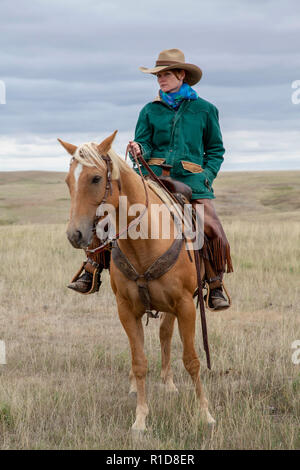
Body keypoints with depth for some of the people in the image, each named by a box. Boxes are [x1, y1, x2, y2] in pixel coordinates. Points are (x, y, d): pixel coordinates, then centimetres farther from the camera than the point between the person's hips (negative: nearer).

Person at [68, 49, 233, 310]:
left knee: (212, 230, -20)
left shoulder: (205, 110, 9)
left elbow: (215, 150, 15)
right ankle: (91, 272, -4)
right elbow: (143, 144, 7)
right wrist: (138, 150, -17)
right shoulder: (151, 111, 11)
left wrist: (206, 177, 0)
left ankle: (216, 287, 1)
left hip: (191, 181, -1)